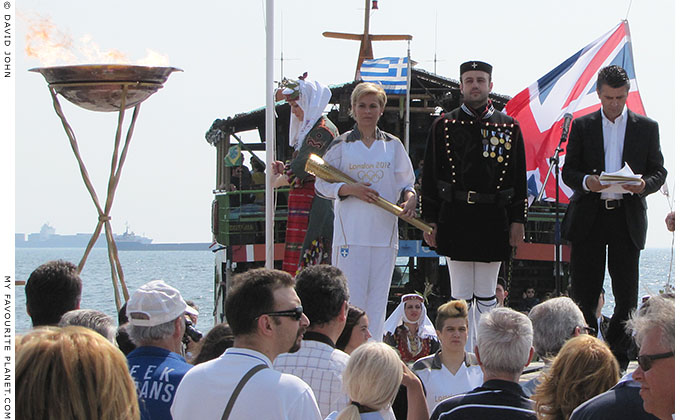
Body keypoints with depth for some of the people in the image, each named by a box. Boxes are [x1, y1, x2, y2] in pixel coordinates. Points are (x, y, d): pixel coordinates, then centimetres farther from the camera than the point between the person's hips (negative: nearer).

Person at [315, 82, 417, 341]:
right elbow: (322, 184, 5)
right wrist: (349, 189, -12)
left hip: (384, 231, 2)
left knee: (377, 298, 3)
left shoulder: (393, 145, 11)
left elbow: (406, 182, 14)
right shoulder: (341, 145, 5)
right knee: (352, 298, -8)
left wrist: (410, 198, -8)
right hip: (350, 233, -2)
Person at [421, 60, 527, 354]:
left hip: (493, 220, 1)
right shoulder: (443, 126, 4)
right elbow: (430, 176, 4)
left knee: (486, 296, 5)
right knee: (460, 295, 3)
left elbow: (519, 177, 8)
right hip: (455, 218, -1)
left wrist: (518, 220, 2)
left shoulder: (509, 126, 7)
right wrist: (430, 220, -1)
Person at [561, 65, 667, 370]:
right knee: (584, 292, 1)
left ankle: (618, 355, 12)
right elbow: (568, 171, 7)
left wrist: (644, 184, -14)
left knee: (626, 293, 1)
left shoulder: (647, 127, 9)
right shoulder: (582, 126, 8)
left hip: (627, 218, 0)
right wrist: (586, 182, -15)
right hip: (589, 217, 0)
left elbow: (659, 172, 9)